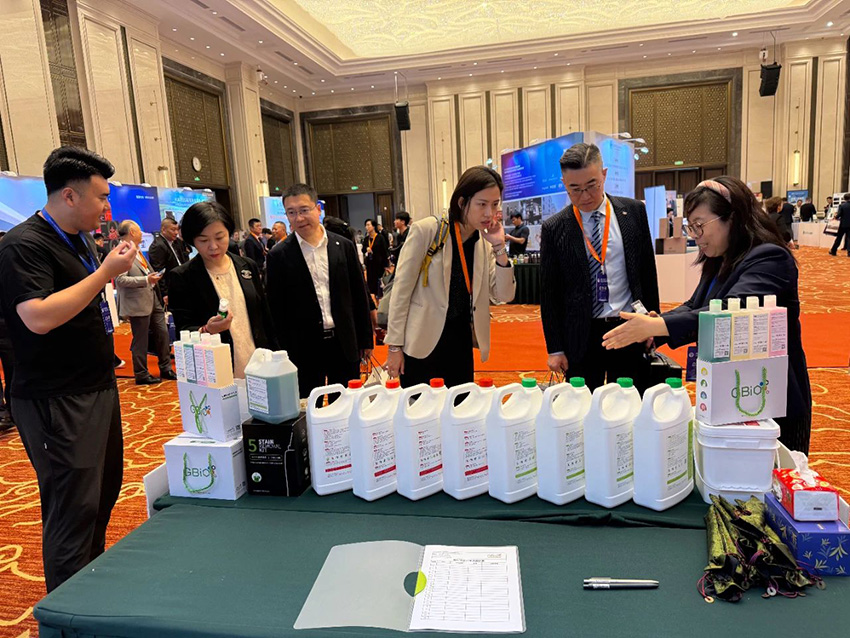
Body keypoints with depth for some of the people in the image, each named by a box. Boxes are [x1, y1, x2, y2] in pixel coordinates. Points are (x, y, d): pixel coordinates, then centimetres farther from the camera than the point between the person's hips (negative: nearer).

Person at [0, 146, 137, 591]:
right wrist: (105, 272, -23)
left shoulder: (81, 240, 14)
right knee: (73, 509, -3)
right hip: (56, 402, -9)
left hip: (98, 388, 9)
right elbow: (39, 317, -27)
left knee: (104, 495, 17)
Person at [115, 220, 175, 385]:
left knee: (162, 333, 11)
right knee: (140, 340, 3)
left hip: (153, 299, 9)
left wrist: (153, 275, 11)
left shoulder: (138, 251, 13)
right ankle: (141, 374, 17)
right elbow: (120, 280, -20)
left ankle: (165, 369, 24)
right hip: (138, 304, -8)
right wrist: (146, 280, -21)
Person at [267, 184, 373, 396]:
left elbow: (359, 296, 7)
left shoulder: (344, 247, 3)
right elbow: (276, 308, 0)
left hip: (345, 344, 2)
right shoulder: (279, 255, -3)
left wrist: (365, 339, 8)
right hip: (303, 348, -2)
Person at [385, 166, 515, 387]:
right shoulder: (426, 231, -12)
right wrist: (394, 346, -9)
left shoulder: (485, 242, 3)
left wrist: (499, 247, -11)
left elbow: (504, 295, 0)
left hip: (461, 348, 5)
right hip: (421, 347, -5)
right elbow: (401, 290, -10)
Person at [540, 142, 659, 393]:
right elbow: (549, 294, 0)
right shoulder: (554, 228, -3)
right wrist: (555, 348, -1)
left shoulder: (634, 212, 3)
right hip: (581, 337, -1)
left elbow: (648, 271, 9)